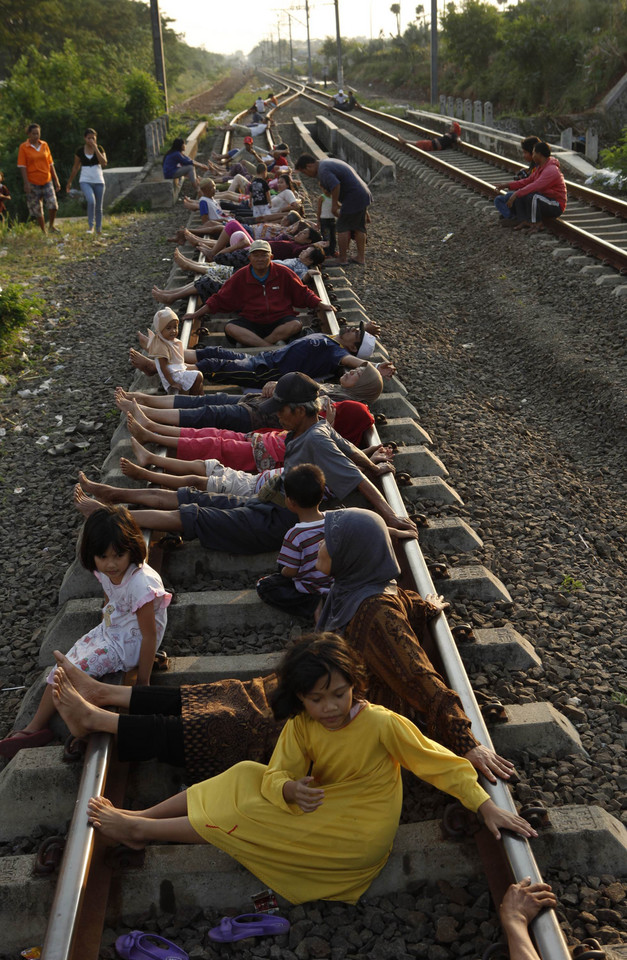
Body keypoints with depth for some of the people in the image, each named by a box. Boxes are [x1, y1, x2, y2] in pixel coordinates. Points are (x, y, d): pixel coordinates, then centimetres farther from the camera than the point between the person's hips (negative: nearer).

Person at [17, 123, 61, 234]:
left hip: (47, 181, 2)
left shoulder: (44, 145, 8)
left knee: (53, 204, -12)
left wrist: (56, 180, 11)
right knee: (37, 209, 2)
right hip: (33, 183, -2)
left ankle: (51, 226, 11)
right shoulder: (23, 147, -3)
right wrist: (26, 183, -15)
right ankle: (43, 231, 15)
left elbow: (50, 164, 12)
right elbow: (22, 166, -6)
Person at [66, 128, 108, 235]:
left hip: (98, 181, 1)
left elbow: (104, 163, -17)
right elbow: (75, 167, 9)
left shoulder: (100, 149, -1)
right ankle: (90, 226, -15)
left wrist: (95, 149, -20)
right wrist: (69, 182, 13)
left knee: (98, 208, 8)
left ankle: (98, 231, 24)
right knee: (91, 201, -28)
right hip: (85, 181, -1)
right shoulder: (80, 151, -1)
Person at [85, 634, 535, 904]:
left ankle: (141, 830, 3)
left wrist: (489, 808, -20)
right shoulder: (299, 727, -7)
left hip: (358, 836, -6)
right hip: (320, 806, 6)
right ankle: (139, 817, 4)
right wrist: (291, 789, -35)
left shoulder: (384, 724, -21)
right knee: (245, 775, -4)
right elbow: (276, 776, -12)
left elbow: (442, 764, -15)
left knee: (243, 818, -11)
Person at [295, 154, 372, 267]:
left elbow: (335, 185, -31)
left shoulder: (323, 170, -14)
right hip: (364, 195, 10)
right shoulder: (328, 164, 19)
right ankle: (361, 257, 23)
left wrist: (334, 204, -19)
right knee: (359, 228, 16)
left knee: (342, 227, 1)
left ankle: (342, 258, 8)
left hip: (354, 198, -10)